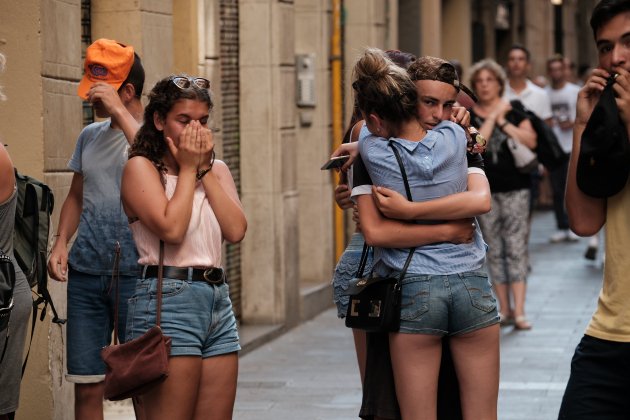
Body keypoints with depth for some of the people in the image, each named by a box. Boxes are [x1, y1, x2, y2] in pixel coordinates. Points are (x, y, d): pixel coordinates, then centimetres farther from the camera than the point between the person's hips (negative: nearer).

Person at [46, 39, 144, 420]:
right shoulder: (90, 137, 16)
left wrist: (118, 111, -22)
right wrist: (61, 242, 8)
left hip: (135, 273, -5)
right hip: (85, 274, 5)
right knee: (86, 387, 5)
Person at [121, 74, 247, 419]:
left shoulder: (217, 169, 17)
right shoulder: (141, 167, -1)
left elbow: (236, 231, 2)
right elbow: (172, 228, -15)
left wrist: (204, 169, 1)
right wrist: (187, 168, -4)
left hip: (218, 300, 7)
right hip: (167, 300, -6)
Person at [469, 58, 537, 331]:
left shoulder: (515, 110, 4)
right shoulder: (469, 116, 4)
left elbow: (530, 141, -9)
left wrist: (503, 122, -11)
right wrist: (493, 117, -9)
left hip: (515, 188, -1)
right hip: (485, 190, 1)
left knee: (516, 248, -6)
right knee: (494, 251, 5)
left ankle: (519, 311, -9)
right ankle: (505, 309, 12)